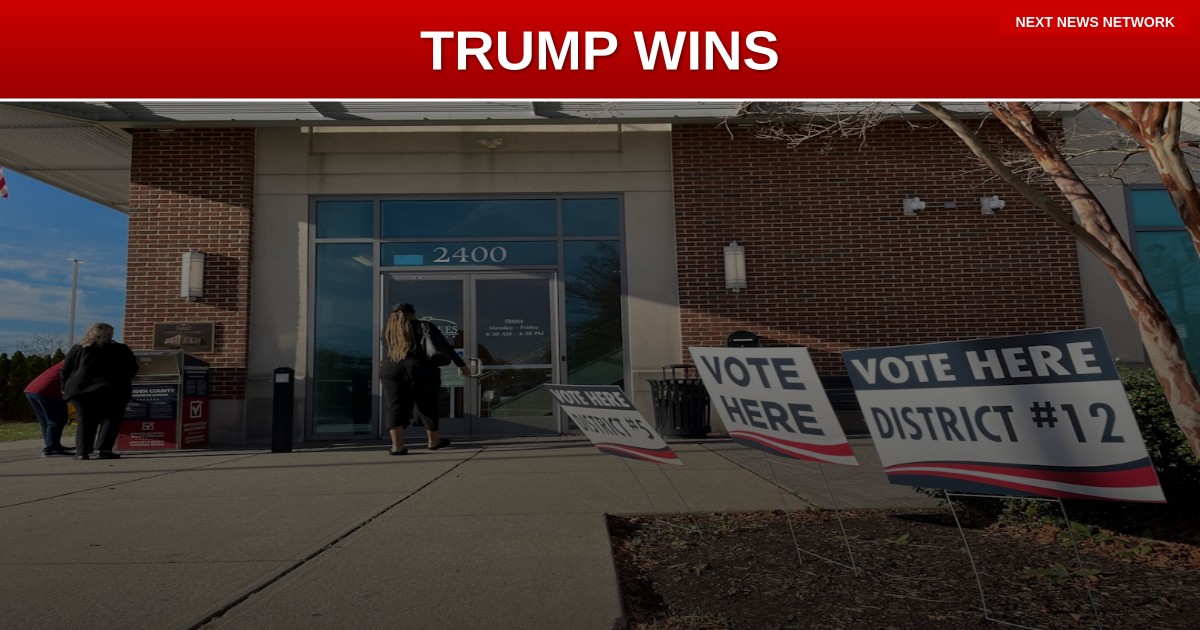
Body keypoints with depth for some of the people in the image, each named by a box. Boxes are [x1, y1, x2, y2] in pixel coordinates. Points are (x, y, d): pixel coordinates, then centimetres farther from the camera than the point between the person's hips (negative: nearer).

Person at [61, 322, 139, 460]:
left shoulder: (78, 349, 12)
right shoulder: (121, 349, 8)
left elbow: (66, 370, 11)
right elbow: (132, 370, 11)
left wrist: (65, 388, 20)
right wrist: (122, 381, 27)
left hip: (81, 389, 2)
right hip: (112, 390, -2)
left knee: (85, 421, 10)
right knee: (110, 419, 5)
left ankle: (82, 452, 1)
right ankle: (105, 449, -8)